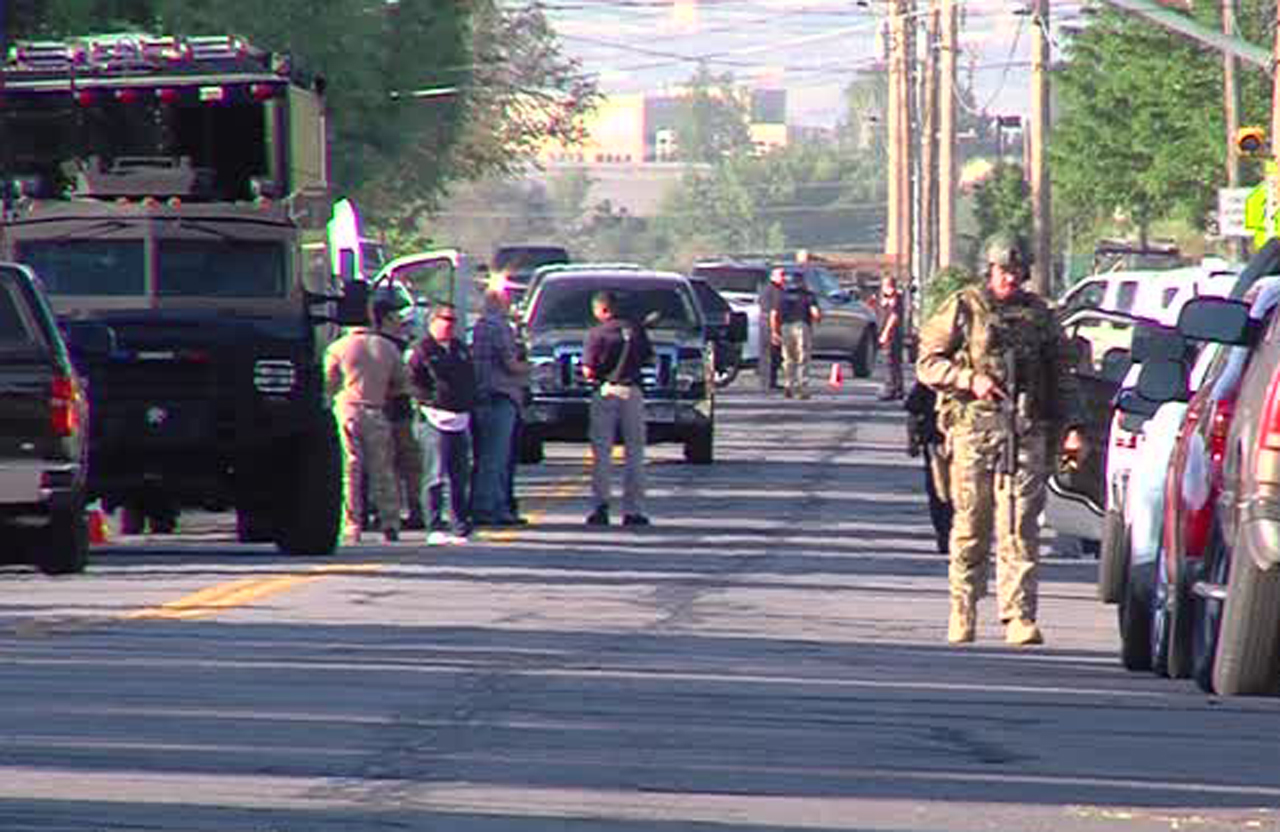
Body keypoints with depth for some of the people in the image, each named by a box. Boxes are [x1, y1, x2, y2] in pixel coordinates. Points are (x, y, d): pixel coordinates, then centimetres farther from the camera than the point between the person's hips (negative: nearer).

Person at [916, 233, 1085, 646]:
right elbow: (928, 363, 3)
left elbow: (1062, 376, 19)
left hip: (1026, 432, 1)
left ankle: (1019, 617, -11)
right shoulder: (962, 309, 7)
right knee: (970, 526, 3)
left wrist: (1071, 427, 8)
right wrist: (970, 380, -12)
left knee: (1019, 528, -8)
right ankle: (962, 614, 14)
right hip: (972, 428, -1)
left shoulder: (1039, 315, 15)